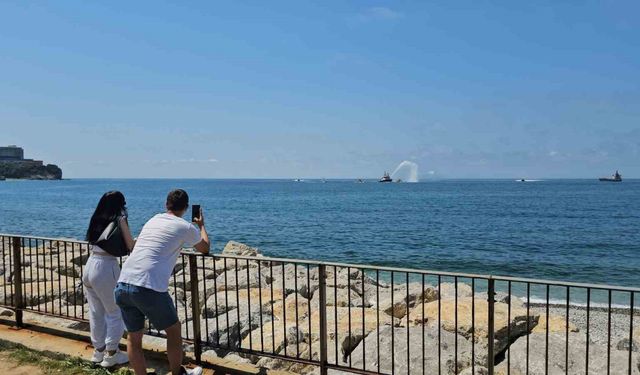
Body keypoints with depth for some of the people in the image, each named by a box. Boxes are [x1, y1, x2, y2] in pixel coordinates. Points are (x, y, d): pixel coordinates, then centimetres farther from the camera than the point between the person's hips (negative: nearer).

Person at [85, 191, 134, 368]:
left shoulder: (96, 219, 12)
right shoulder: (119, 219, -6)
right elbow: (130, 246, -5)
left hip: (90, 265, 7)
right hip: (106, 267, -7)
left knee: (96, 312, 17)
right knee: (115, 312, 7)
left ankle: (98, 350, 29)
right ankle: (111, 354, 13)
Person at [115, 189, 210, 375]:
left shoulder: (152, 220, 20)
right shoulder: (186, 227, 3)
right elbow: (205, 248, 23)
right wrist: (201, 225, 42)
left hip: (122, 286, 6)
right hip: (149, 288, -5)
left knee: (134, 338, 20)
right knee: (174, 330, 18)